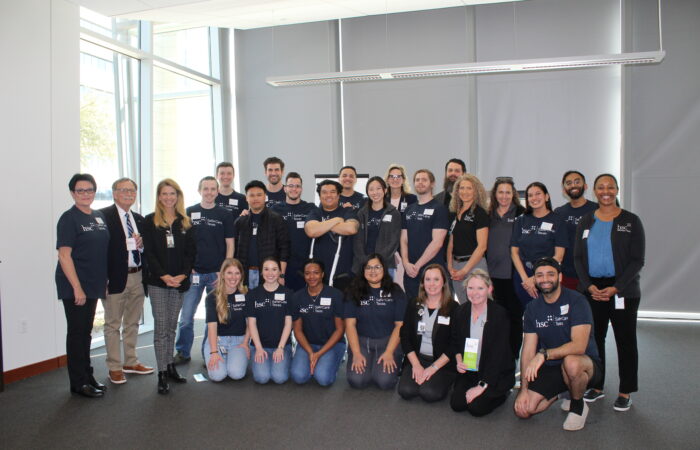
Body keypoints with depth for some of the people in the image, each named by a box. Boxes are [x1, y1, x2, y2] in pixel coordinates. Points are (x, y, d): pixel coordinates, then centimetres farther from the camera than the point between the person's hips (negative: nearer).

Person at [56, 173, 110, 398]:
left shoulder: (99, 217, 10)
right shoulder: (69, 219, -11)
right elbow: (64, 255, -15)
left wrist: (104, 281, 11)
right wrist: (77, 287, -19)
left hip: (93, 284, 7)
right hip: (74, 286, -7)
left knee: (86, 331, 16)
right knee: (77, 332, 2)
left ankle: (87, 375, 28)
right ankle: (79, 382, 13)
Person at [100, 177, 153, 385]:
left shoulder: (139, 218, 14)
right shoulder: (104, 216, -9)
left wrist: (142, 243, -4)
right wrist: (103, 278, -21)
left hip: (137, 277, 7)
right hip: (116, 277, -7)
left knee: (132, 322, 17)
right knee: (113, 324, 5)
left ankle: (131, 362, 30)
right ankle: (114, 368, 16)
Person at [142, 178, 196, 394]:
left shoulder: (185, 222, 9)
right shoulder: (150, 221, 1)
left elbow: (191, 251, 4)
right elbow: (149, 252, -5)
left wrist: (183, 275, -9)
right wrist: (164, 276, -15)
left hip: (180, 281, 3)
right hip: (158, 282, -3)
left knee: (171, 326, 11)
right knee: (161, 327, -3)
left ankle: (170, 366, 21)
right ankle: (162, 374, 1)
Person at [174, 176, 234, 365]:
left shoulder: (224, 215, 4)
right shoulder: (189, 213, 6)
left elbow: (230, 245, 4)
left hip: (217, 274, 0)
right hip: (193, 273, 1)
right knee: (186, 317, 2)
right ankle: (182, 352, 19)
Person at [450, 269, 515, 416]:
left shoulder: (500, 314, -16)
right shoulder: (460, 313, -1)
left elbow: (499, 353, -18)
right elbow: (455, 342, 13)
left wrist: (482, 386, -20)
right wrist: (459, 360, -10)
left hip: (498, 373, -4)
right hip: (469, 371, 4)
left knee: (476, 407, -18)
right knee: (456, 404, -13)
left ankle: (502, 393, 11)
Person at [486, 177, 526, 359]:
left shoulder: (521, 213, -3)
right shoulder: (489, 214, 11)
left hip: (513, 273, -4)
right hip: (494, 272, 4)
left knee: (514, 315, 5)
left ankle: (513, 355, 16)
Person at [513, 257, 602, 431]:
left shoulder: (576, 301, -15)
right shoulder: (532, 308, 1)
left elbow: (579, 345, -26)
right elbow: (528, 350, -3)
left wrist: (544, 354, -37)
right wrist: (523, 389, -11)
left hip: (586, 365, -4)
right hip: (550, 369, 4)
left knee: (571, 362, -40)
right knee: (522, 410, -14)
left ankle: (578, 406, -7)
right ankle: (561, 391, 15)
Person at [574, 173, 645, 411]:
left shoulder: (631, 221, 1)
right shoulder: (586, 222, 10)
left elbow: (637, 260, -3)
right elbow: (578, 257, 8)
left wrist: (616, 288, -14)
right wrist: (589, 286, -7)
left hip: (623, 291, -2)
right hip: (591, 290, 3)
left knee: (625, 340, 3)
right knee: (593, 338, 6)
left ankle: (625, 392, 15)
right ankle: (597, 386, 20)